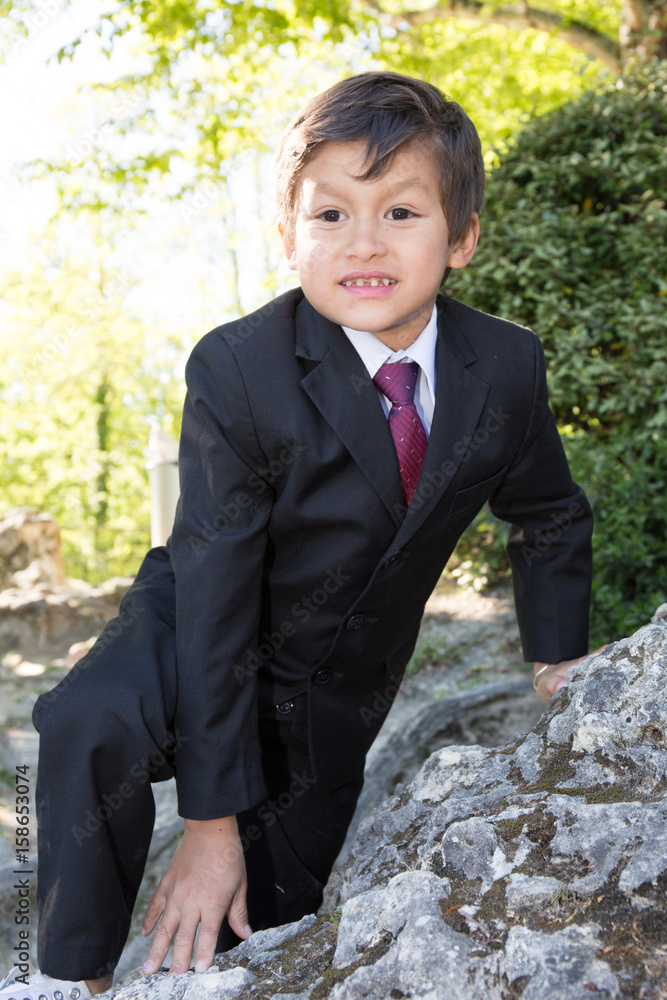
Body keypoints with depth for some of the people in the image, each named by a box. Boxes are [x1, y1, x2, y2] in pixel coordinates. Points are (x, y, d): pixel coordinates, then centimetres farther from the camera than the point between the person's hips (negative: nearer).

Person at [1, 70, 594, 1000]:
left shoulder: (508, 367, -14)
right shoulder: (237, 372, -25)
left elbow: (549, 518, 7)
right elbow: (214, 591, -25)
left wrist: (559, 665, 6)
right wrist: (211, 822, -25)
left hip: (334, 698, 3)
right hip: (202, 634, -3)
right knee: (92, 722, -36)